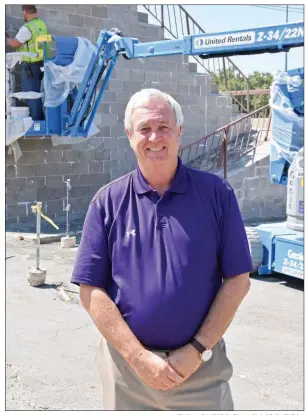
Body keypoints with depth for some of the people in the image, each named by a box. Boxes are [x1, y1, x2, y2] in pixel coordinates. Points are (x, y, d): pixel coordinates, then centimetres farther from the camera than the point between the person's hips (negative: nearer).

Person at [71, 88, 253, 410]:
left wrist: (198, 350, -9)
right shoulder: (108, 202, -1)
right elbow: (90, 290, -4)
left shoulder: (216, 194, -3)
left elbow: (237, 280, -3)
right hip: (127, 359, 1)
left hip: (202, 364, 0)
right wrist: (140, 357, -11)